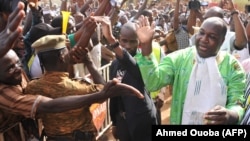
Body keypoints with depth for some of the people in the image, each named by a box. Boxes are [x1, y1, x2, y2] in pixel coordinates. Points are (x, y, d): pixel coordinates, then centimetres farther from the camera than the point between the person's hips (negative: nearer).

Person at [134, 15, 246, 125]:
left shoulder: (232, 66, -10)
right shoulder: (179, 58, -9)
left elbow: (237, 105, -12)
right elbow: (153, 83, -20)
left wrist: (230, 115, -36)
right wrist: (146, 45, -30)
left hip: (215, 121, 0)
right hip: (180, 121, 1)